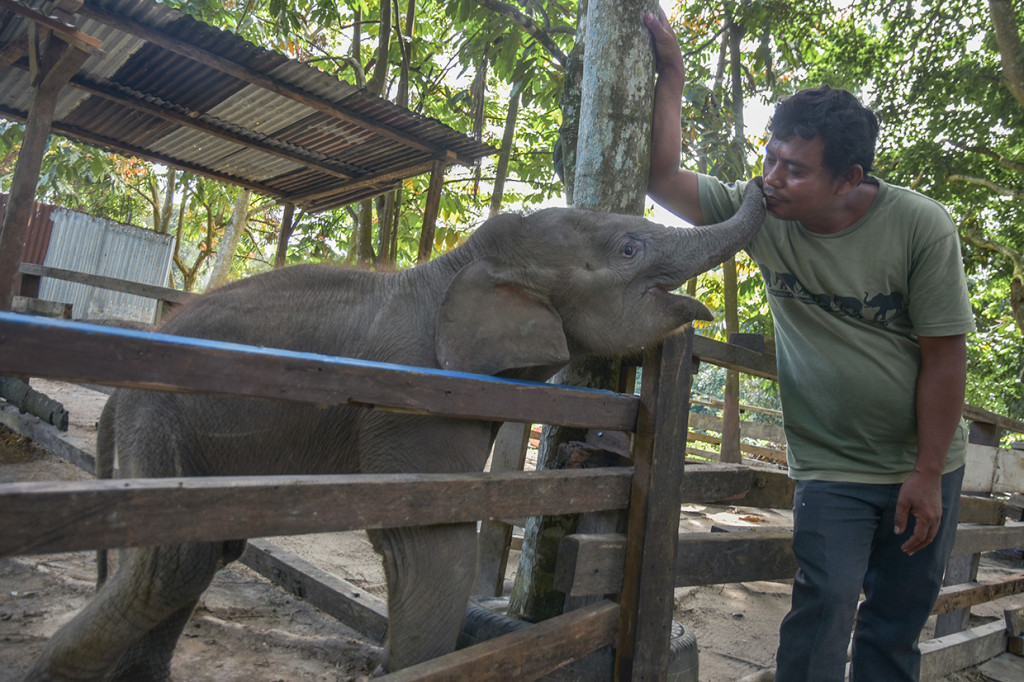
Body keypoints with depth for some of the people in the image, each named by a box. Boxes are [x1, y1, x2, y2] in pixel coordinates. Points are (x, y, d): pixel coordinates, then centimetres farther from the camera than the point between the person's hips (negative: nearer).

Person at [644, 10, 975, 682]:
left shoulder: (920, 226, -14)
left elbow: (944, 355, -12)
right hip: (832, 470, 0)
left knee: (898, 624, 12)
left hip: (925, 468, 1)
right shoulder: (762, 214, -9)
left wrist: (928, 475, -10)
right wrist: (672, 74, -15)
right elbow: (664, 177, -12)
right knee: (824, 612, -10)